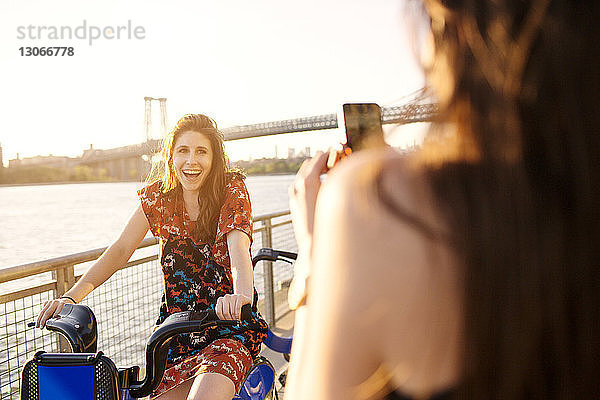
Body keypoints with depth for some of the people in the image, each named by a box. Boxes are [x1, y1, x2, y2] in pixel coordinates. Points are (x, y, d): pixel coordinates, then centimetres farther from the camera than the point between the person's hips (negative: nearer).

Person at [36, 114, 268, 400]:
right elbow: (121, 250, -1)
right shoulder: (159, 196, 2)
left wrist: (242, 295, -49)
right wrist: (70, 297, -15)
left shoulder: (231, 190, -10)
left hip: (229, 330, -4)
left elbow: (238, 246, -27)